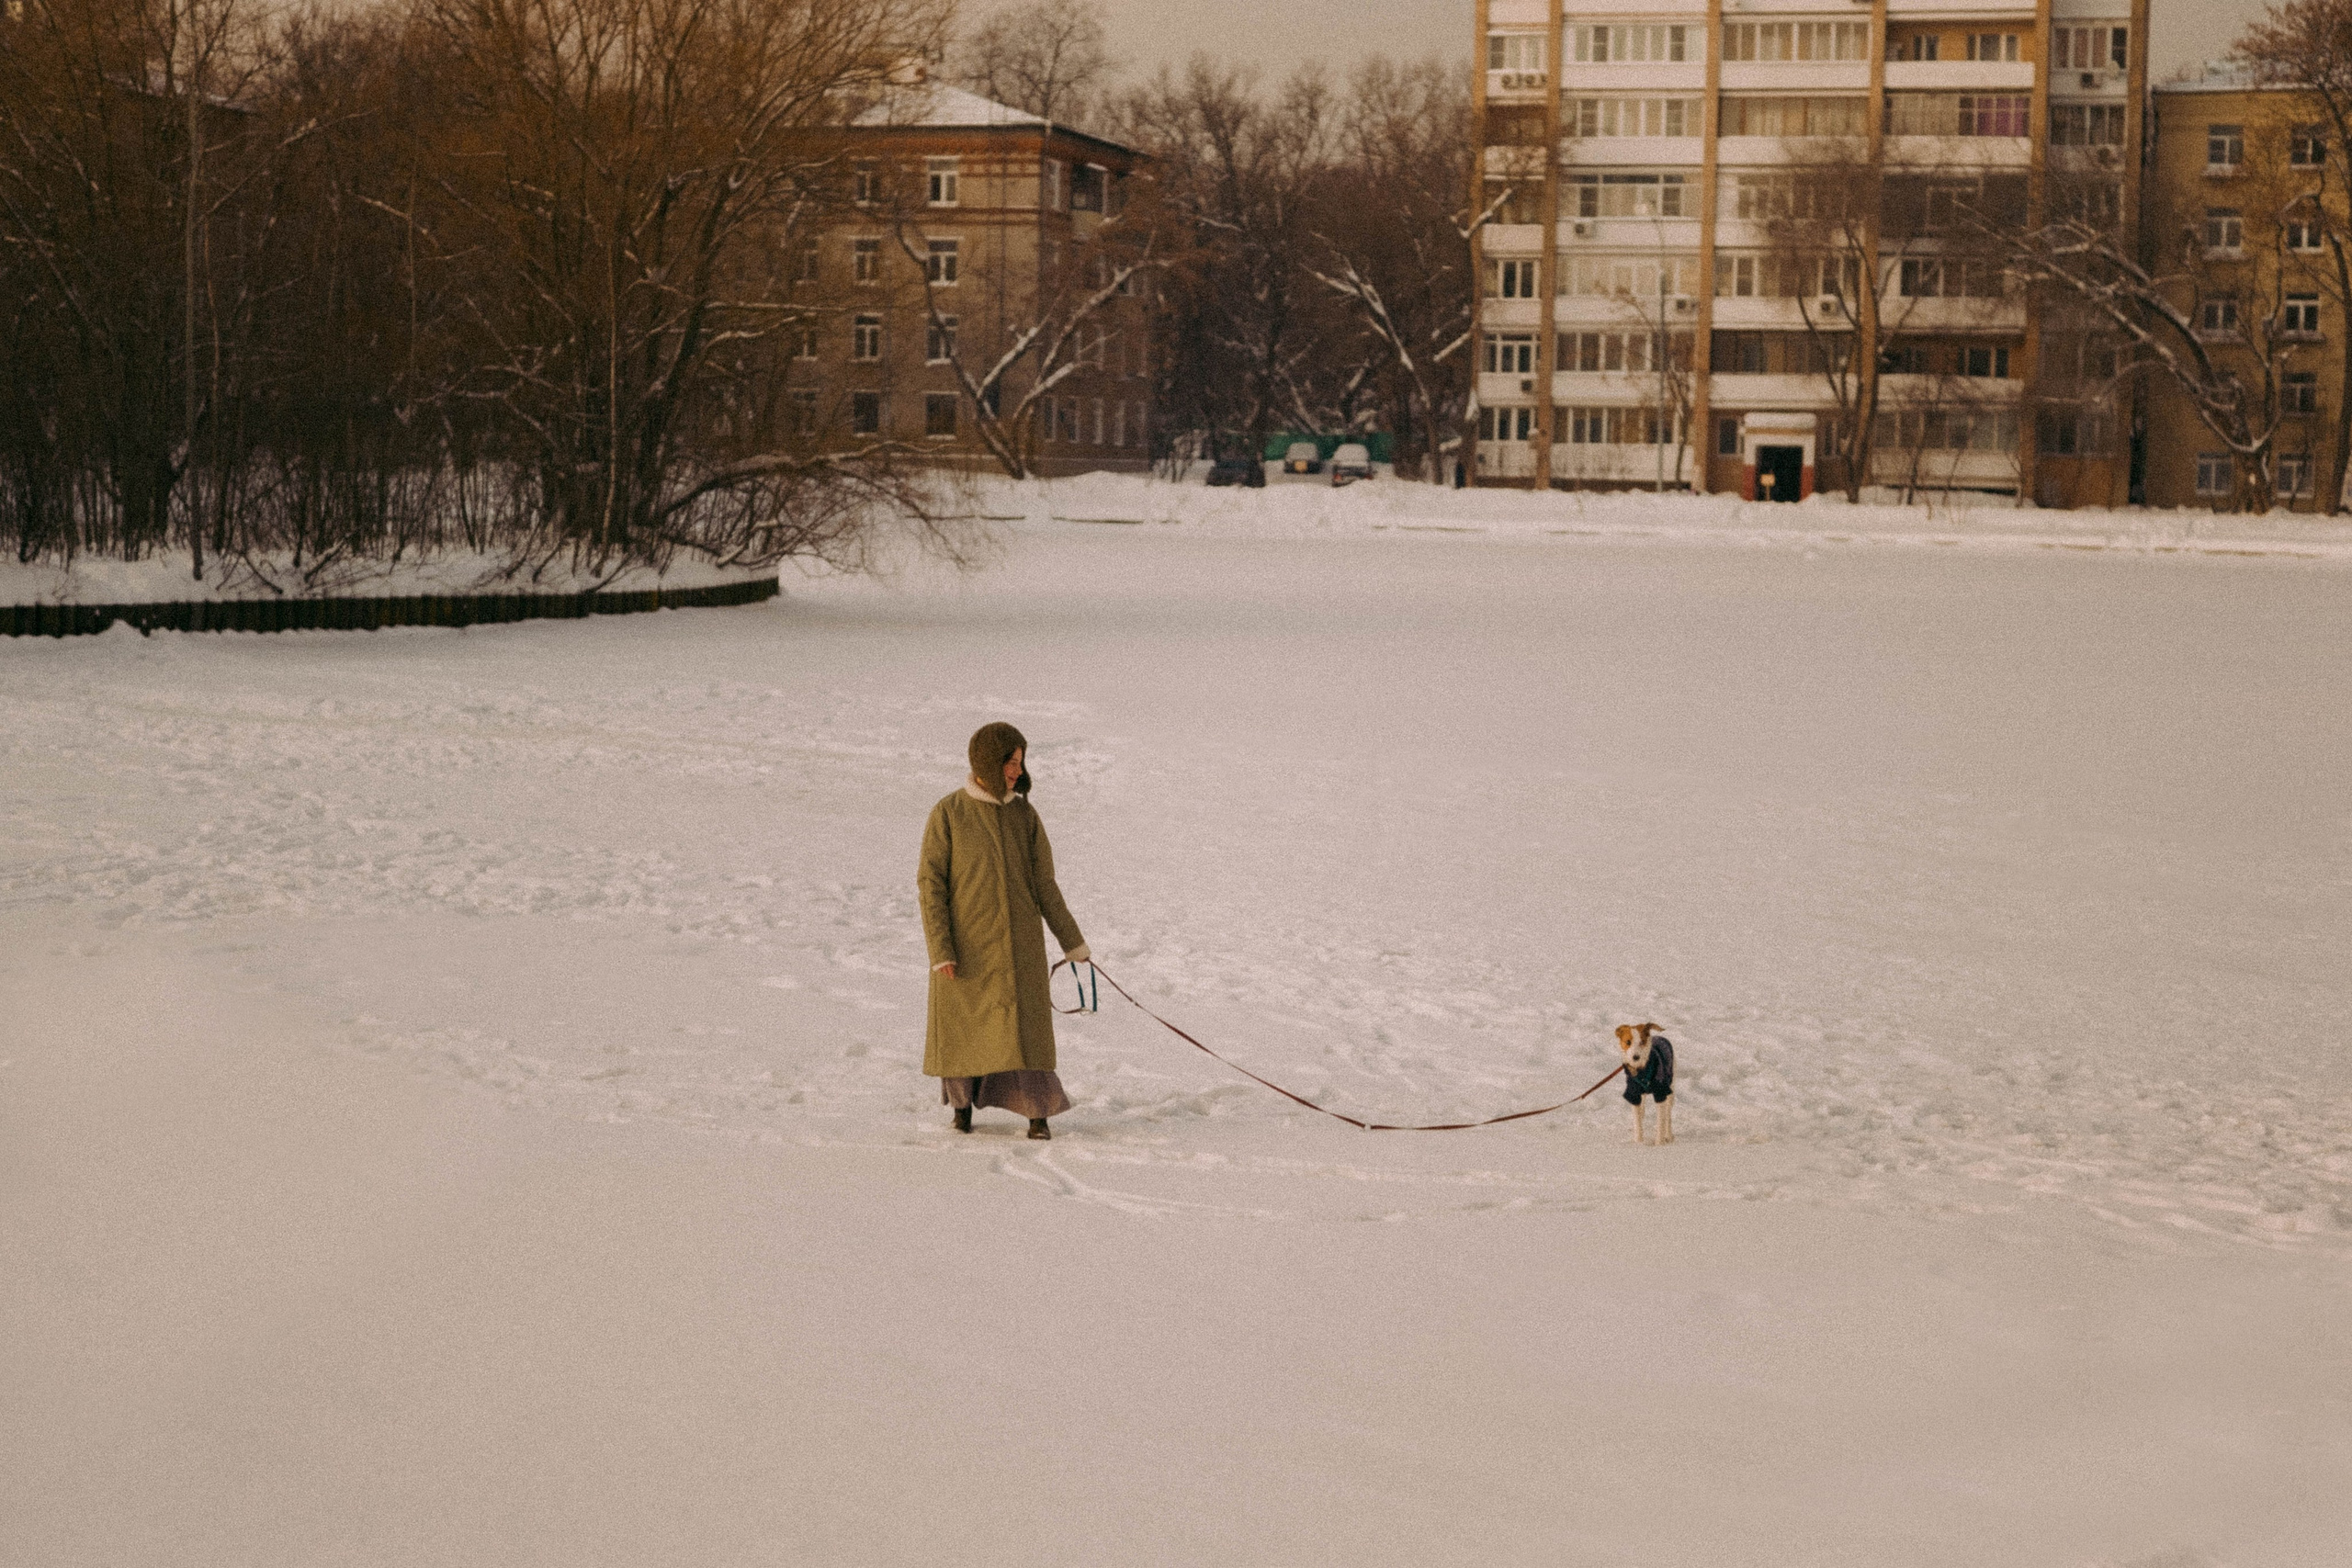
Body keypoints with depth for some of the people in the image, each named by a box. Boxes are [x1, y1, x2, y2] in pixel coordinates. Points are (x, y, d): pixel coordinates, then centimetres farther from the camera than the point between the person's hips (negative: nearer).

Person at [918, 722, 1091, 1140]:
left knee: (1026, 1027, -6)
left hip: (1018, 943, 2)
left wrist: (1071, 940, 10)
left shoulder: (1023, 815, 4)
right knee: (962, 1029, 7)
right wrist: (940, 949, -14)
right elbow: (930, 884, -6)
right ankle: (962, 1102, 29)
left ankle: (1038, 1112, 3)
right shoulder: (948, 814, -6)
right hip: (965, 943, -2)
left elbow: (1043, 884, 9)